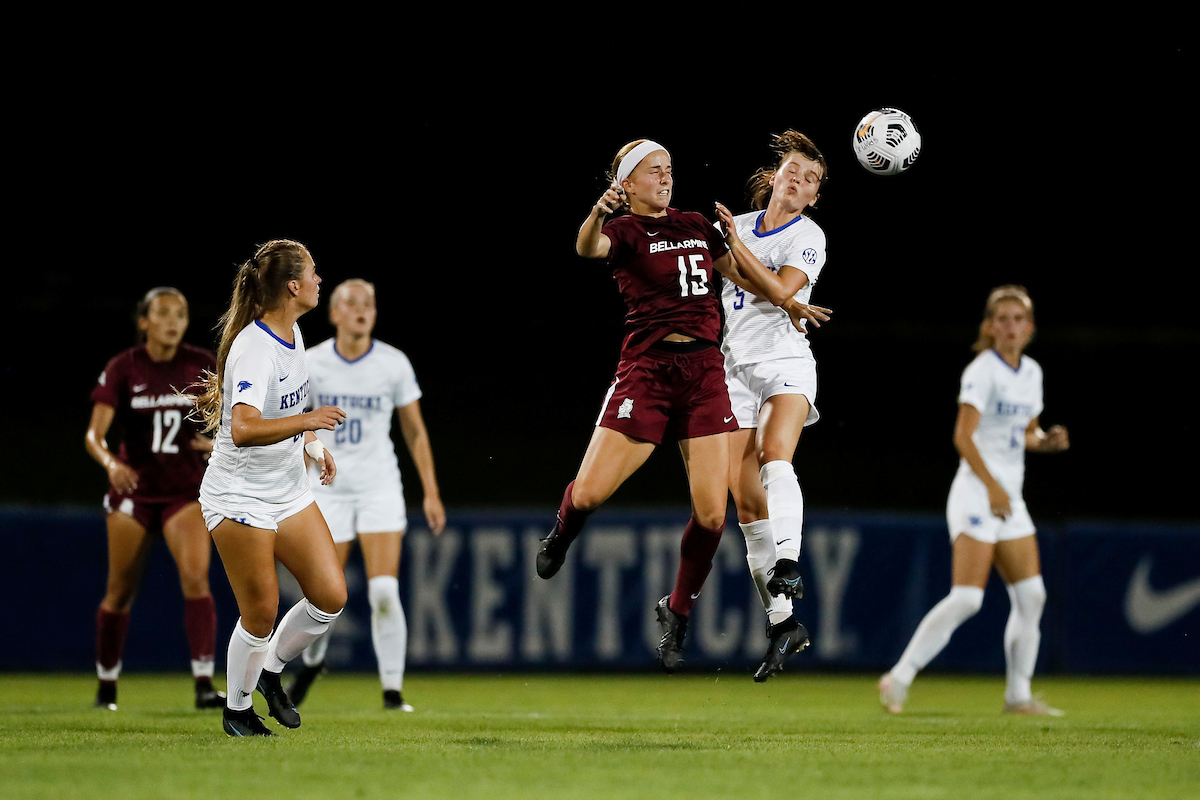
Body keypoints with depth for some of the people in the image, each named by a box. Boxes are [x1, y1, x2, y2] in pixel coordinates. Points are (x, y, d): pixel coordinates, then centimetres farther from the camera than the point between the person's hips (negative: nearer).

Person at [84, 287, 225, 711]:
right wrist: (111, 463, -33)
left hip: (186, 491, 0)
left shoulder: (202, 365, -2)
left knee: (196, 576, -20)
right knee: (120, 592, 7)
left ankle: (204, 684, -23)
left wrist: (218, 442, -17)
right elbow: (94, 434, -12)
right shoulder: (122, 369, -6)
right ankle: (106, 687, 24)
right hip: (134, 489, 0)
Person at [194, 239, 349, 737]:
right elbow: (243, 429, -38)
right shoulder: (255, 349, -23)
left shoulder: (292, 333, 5)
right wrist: (307, 421, -46)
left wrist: (313, 446, 14)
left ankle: (270, 669, 24)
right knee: (261, 615, -4)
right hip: (240, 498, -8)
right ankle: (237, 709, 19)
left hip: (289, 490, 8)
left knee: (330, 596, 0)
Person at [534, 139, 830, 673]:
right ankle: (561, 536, 27)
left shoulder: (696, 226, 16)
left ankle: (676, 612, 15)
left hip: (704, 371, 4)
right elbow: (589, 248, -25)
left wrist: (788, 304, 26)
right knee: (589, 492, -11)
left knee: (711, 512, -8)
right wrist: (598, 212, -46)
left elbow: (740, 273, 31)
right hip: (647, 369, -4)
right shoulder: (625, 230, -2)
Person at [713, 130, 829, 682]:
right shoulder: (735, 226, 10)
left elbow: (778, 290, -17)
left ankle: (786, 567, -43)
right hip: (735, 368, 4)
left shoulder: (809, 237, -2)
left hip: (786, 362, -3)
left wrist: (735, 244, -15)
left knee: (775, 457, -31)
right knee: (745, 498, -5)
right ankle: (782, 621, -3)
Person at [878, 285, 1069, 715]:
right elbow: (963, 435, -18)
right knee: (966, 598, -15)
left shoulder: (1031, 372, 13)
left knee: (1031, 596, 4)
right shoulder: (982, 370, -10)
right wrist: (992, 485, -25)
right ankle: (899, 678, -10)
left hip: (1010, 499, 8)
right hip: (976, 492, -8)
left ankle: (1019, 695, 12)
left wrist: (1048, 439, 1)